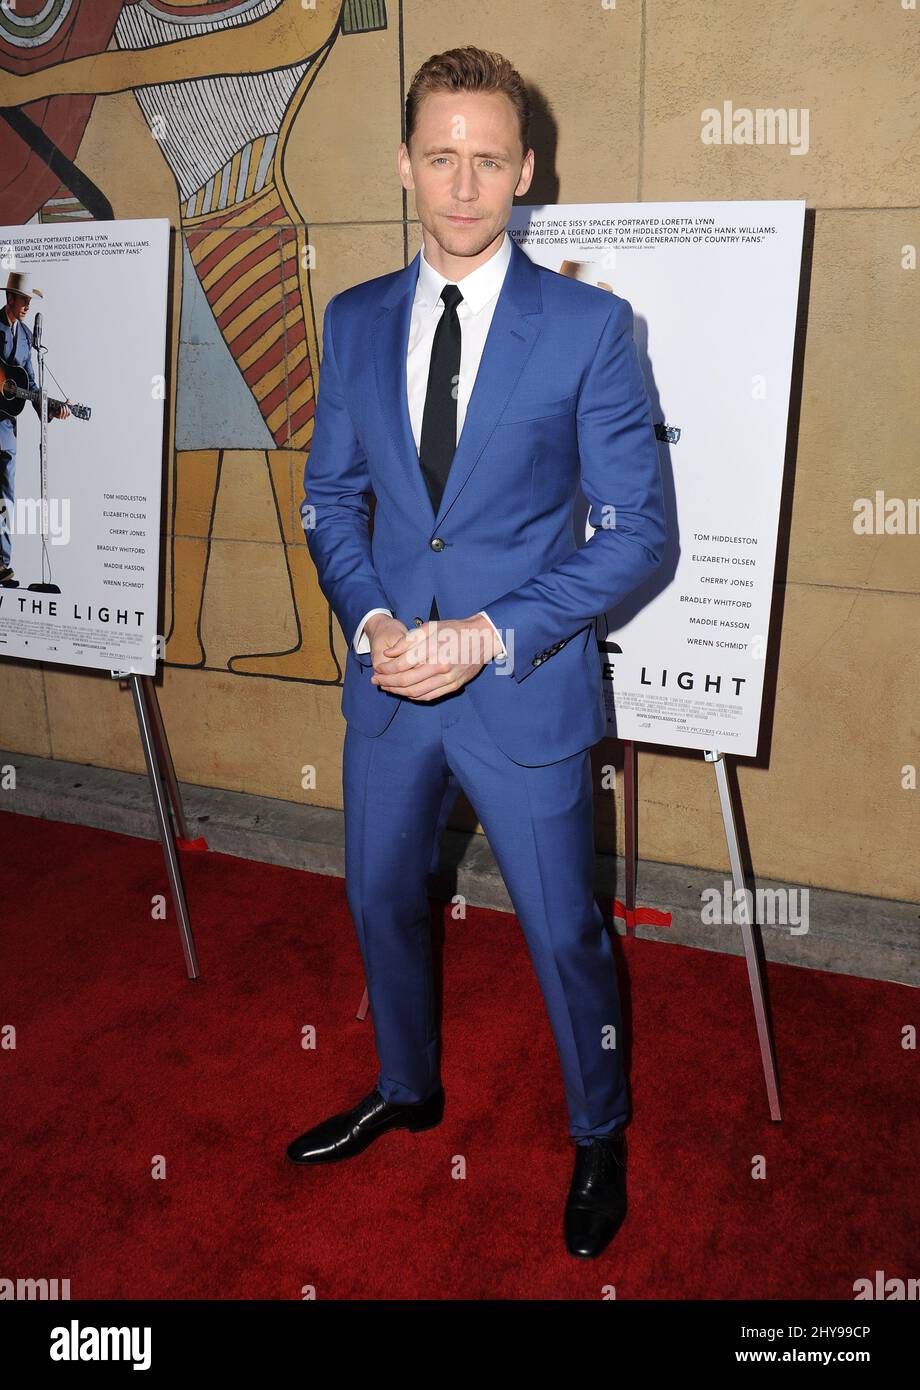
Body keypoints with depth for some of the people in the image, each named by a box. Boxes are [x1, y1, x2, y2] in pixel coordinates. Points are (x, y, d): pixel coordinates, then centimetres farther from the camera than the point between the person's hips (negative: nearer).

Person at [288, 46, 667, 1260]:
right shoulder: (354, 321, 4)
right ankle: (407, 1089, 49)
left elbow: (636, 530, -10)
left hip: (527, 692, -4)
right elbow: (330, 496, 9)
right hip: (388, 682, 5)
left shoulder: (589, 324, -9)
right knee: (381, 899, 20)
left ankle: (599, 1136, 39)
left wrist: (491, 638, -19)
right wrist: (371, 622, -9)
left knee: (563, 932, 10)